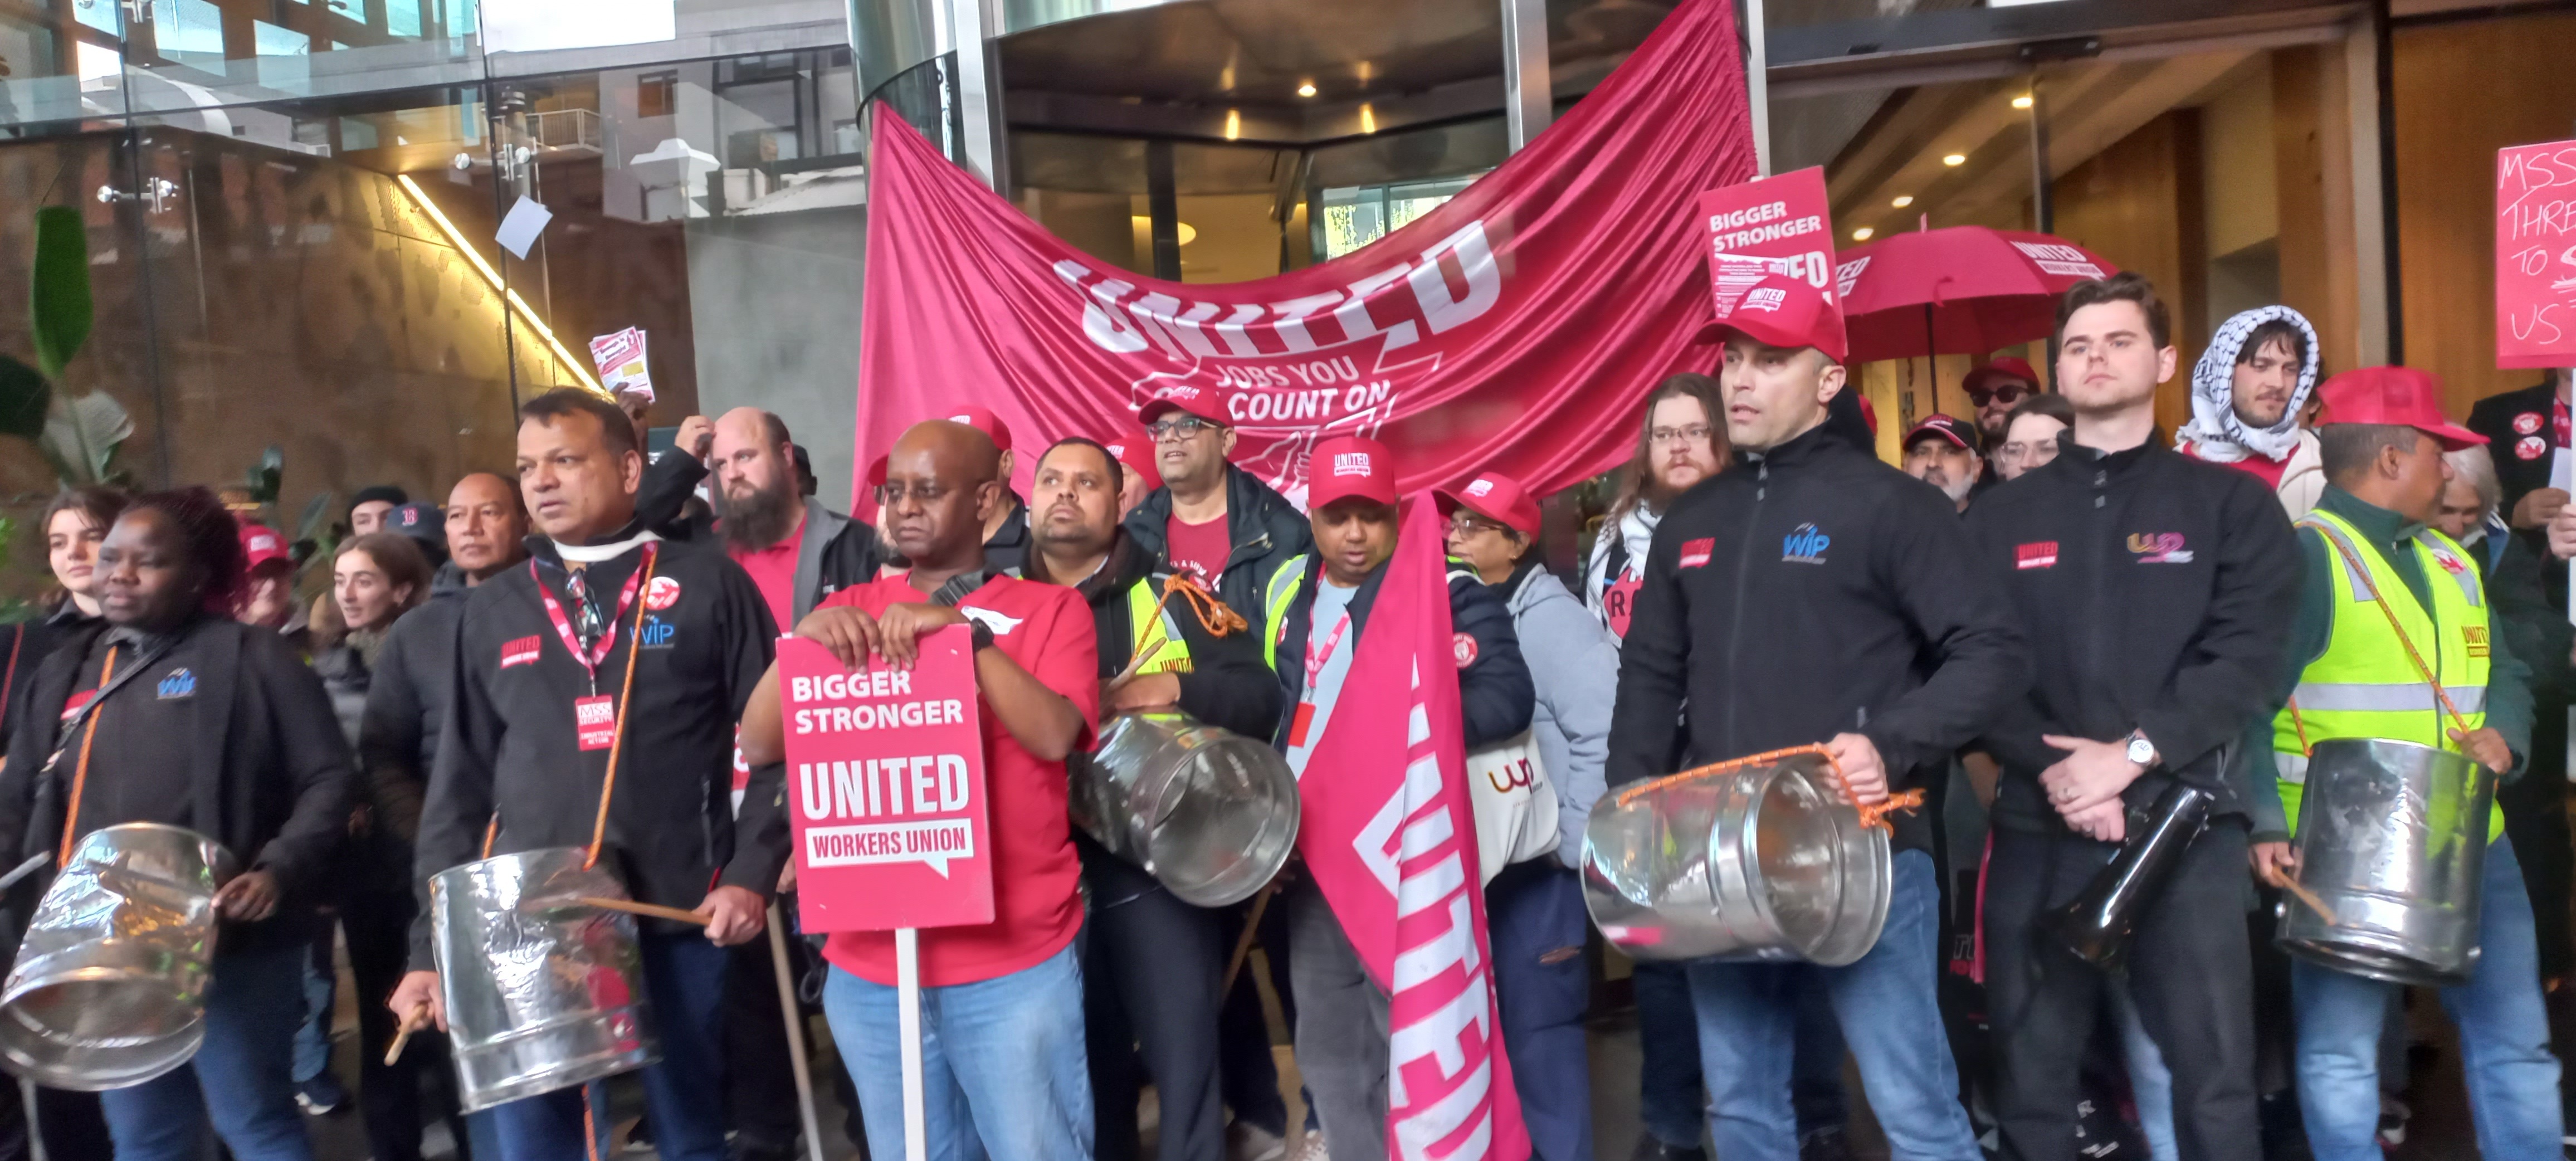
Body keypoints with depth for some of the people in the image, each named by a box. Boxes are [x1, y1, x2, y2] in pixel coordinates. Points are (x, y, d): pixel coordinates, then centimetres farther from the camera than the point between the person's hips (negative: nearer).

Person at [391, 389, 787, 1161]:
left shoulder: (708, 587, 2)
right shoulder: (492, 612, 12)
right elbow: (459, 785, 13)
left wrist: (751, 873, -12)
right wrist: (433, 942, 8)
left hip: (677, 915, -3)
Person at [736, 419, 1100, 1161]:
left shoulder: (1049, 609, -1)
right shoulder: (851, 612, 8)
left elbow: (1055, 735, -16)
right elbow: (760, 745, 0)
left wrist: (966, 631, -23)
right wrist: (805, 638, -15)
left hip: (1015, 961, -3)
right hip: (868, 962, 3)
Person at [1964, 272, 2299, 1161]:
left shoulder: (2232, 503, 7)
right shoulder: (2002, 518, 10)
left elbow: (2245, 658, -5)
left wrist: (2133, 752, -16)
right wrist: (2051, 766, -14)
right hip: (2038, 828, 1)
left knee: (2214, 1081, 2)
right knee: (2032, 1082, 8)